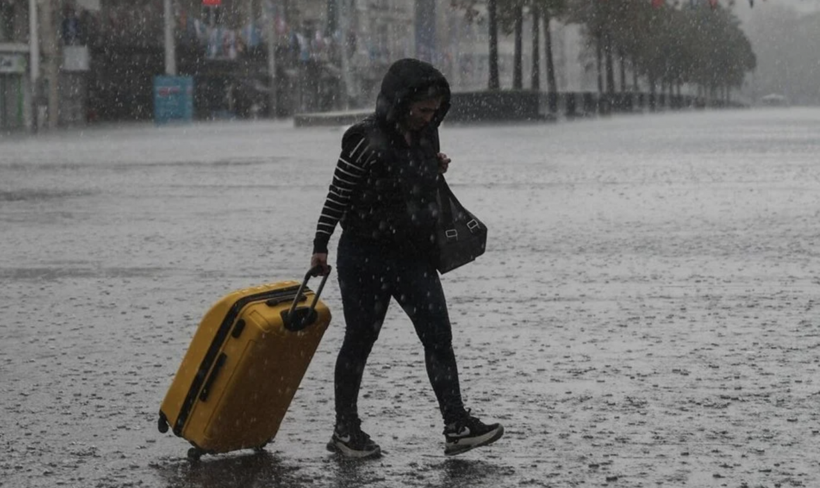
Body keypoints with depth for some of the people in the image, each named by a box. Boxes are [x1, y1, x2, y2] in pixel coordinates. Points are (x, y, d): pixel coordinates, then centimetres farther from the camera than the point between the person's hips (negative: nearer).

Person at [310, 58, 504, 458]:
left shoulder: (426, 136, 4)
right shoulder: (366, 141, -16)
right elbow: (337, 196, -9)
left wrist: (437, 167, 4)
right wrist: (320, 246, -8)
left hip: (415, 257, 6)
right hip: (365, 258, -5)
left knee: (438, 336, -4)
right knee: (359, 341, 5)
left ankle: (456, 426, -6)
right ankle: (345, 430, 16)